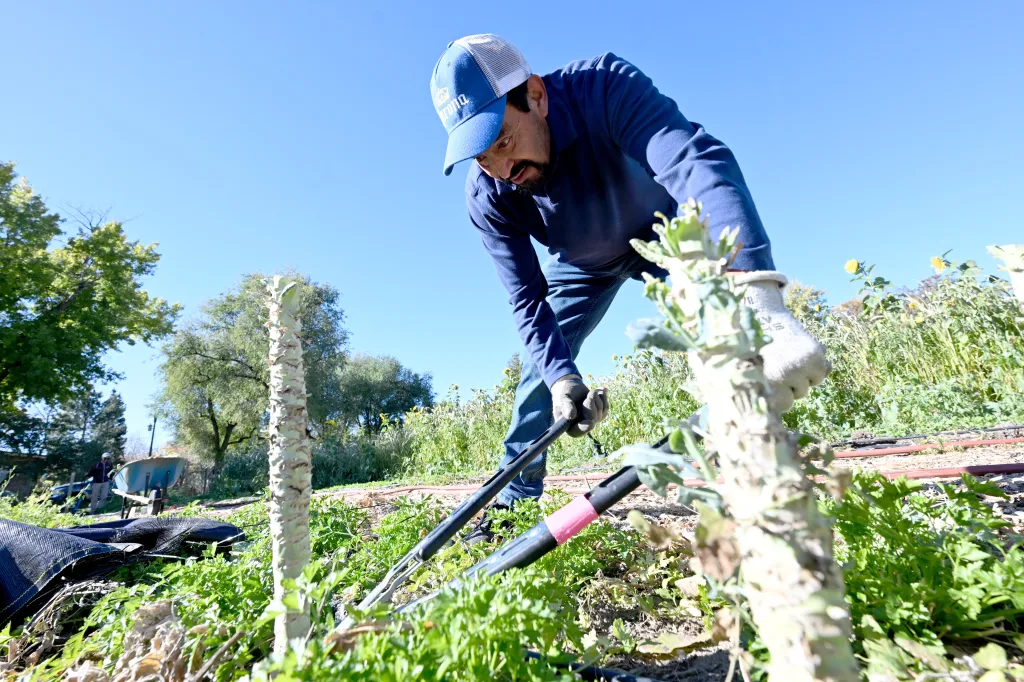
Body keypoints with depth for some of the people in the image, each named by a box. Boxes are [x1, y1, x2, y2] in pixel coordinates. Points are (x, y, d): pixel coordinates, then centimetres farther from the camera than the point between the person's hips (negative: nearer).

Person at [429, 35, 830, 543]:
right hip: (581, 262, 2)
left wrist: (760, 299, -69)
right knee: (541, 363, -3)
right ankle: (513, 498, 12)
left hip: (661, 229, -2)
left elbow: (699, 160, -54)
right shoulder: (487, 198, -27)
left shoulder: (605, 87, -38)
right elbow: (527, 301, -22)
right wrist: (562, 378, -39)